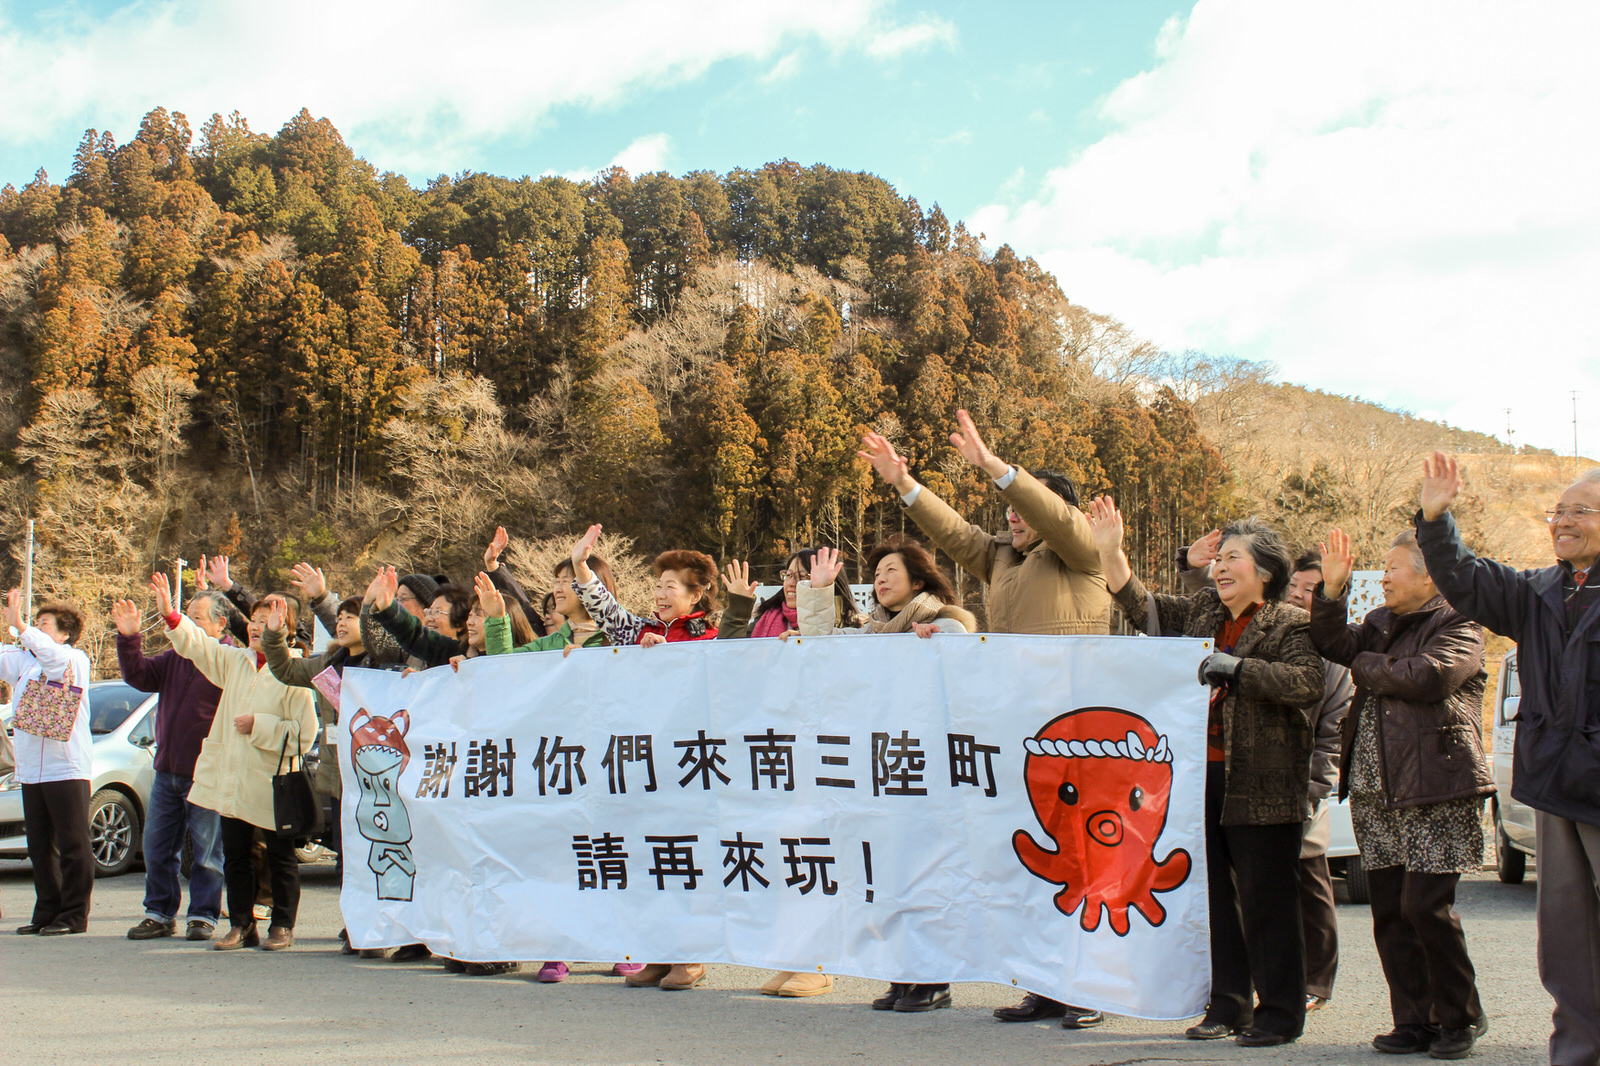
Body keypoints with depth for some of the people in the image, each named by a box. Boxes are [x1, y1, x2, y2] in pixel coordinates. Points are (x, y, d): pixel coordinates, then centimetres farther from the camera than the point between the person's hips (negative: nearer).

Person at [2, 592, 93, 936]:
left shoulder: (75, 659, -5)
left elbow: (53, 656, -26)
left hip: (67, 769, -7)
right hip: (30, 771, 7)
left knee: (72, 846, -2)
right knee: (40, 848, 11)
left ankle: (73, 915, 4)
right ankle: (46, 912, 19)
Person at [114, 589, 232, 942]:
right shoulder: (175, 658, 12)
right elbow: (139, 676, 7)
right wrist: (128, 638, -4)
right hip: (167, 772, 7)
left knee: (206, 852, 2)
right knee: (157, 848, 12)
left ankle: (203, 916, 13)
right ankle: (159, 915, 23)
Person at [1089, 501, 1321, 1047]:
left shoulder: (1290, 624, -5)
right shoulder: (1202, 610, 14)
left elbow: (1308, 683, -19)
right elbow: (1142, 607, 17)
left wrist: (1237, 667, -23)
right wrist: (1111, 550, 6)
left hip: (1260, 785, -7)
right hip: (1202, 777, 7)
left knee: (1266, 900, -1)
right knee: (1214, 894, 12)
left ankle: (1280, 1012, 10)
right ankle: (1228, 1005, 23)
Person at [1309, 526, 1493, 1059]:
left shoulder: (1457, 624, -3)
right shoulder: (1382, 623, 18)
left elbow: (1428, 675, -19)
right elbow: (1336, 644, 4)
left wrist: (1366, 668, -4)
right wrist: (1333, 587, -8)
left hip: (1435, 792, -7)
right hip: (1376, 793, 7)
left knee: (1425, 906, -9)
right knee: (1389, 911, 6)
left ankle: (1459, 1017, 9)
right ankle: (1414, 1021, 15)